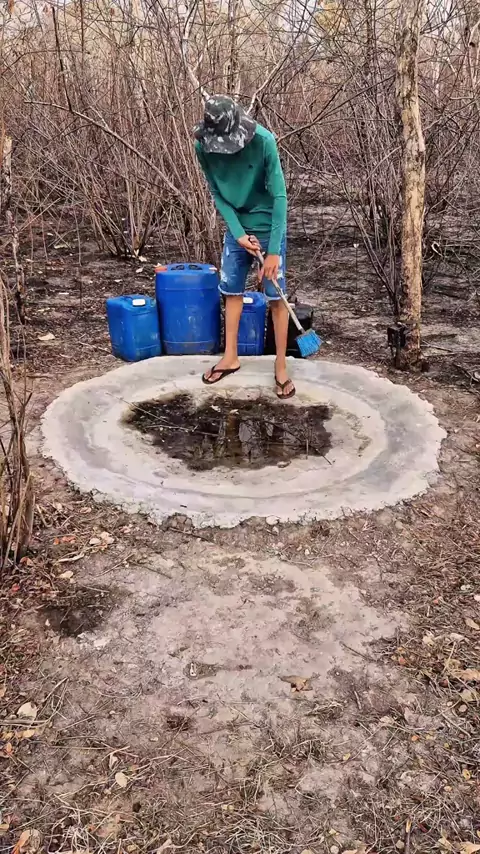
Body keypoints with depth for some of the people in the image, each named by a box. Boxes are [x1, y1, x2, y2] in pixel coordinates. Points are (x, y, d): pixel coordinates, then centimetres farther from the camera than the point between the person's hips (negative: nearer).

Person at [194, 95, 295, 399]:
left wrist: (273, 251, -25)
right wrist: (238, 233, -15)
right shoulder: (204, 147, -13)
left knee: (276, 296, -3)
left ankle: (281, 367, 6)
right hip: (236, 228, 5)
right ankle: (231, 357, 25)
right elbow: (217, 194, -3)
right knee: (231, 291, 11)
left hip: (268, 227, -4)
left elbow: (279, 196, -23)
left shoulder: (263, 142, -24)